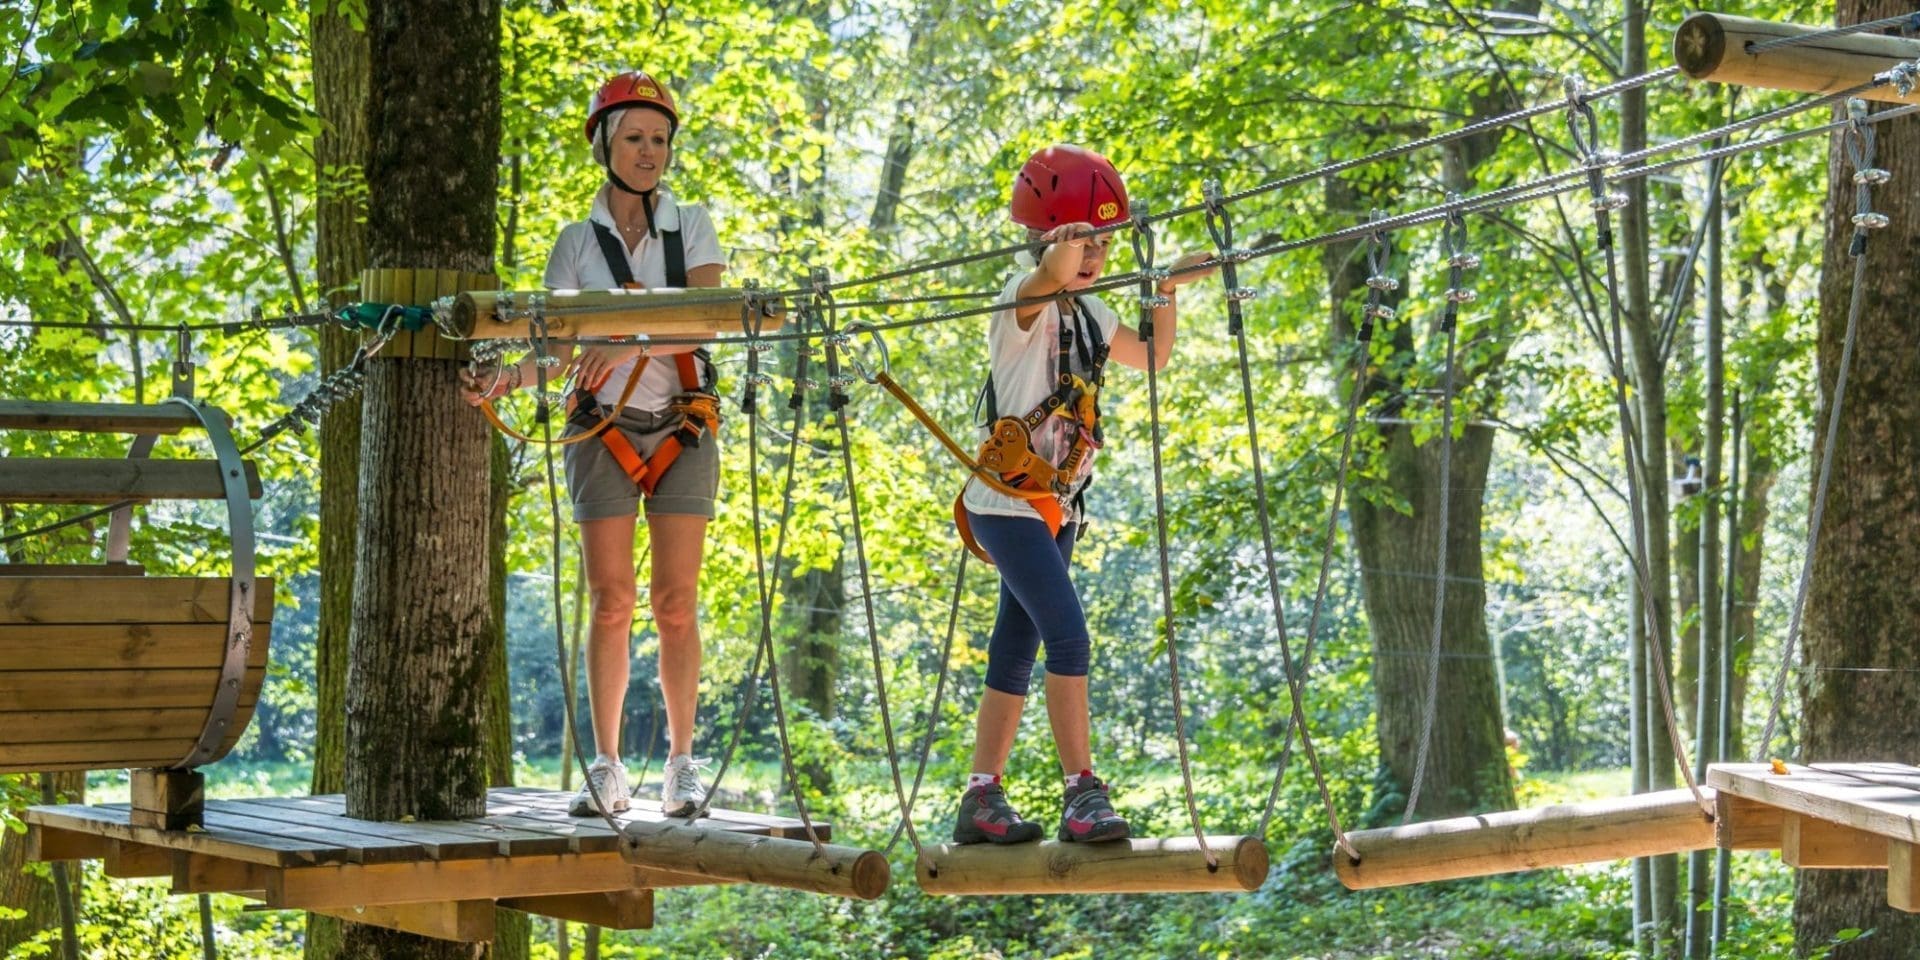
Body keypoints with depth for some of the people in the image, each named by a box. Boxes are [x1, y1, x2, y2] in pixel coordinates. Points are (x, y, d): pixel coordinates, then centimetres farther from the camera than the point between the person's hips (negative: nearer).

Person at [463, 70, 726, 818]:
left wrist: (627, 347, -28)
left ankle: (682, 764, 2)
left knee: (676, 603, -3)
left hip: (681, 427, 0)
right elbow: (560, 348, 2)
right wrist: (504, 379, -18)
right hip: (602, 430, 0)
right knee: (611, 602, -2)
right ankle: (606, 769, 3)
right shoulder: (578, 243, 7)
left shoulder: (691, 227, 5)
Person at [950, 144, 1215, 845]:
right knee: (1068, 634, -17)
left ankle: (981, 801, 12)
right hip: (1008, 502, -9)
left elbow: (1152, 357, 26)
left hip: (1053, 508, 9)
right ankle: (1083, 793, -16)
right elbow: (1052, 276, -36)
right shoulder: (1027, 300, -11)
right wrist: (1066, 244, -58)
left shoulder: (1087, 314, 13)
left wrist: (1167, 290, 13)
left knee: (1016, 650, 8)